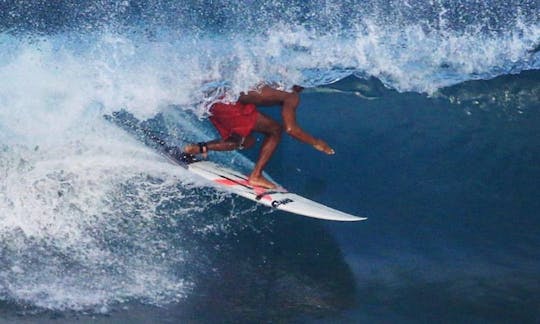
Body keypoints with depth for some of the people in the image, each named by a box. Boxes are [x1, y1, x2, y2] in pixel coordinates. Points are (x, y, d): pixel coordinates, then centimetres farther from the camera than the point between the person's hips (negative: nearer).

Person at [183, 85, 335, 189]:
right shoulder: (292, 96, -3)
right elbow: (290, 128, -10)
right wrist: (316, 142, 2)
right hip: (227, 103, -8)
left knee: (247, 141, 25)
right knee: (275, 130, 5)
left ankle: (199, 148, 13)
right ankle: (255, 176, 5)